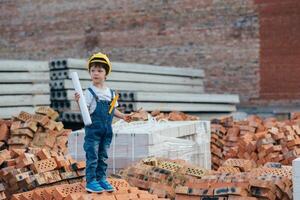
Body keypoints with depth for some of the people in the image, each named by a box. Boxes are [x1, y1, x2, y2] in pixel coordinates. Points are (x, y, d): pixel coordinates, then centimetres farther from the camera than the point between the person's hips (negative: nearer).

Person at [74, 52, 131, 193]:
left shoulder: (111, 93, 7)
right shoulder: (89, 92, -10)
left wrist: (122, 116, 7)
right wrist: (79, 102, -31)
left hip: (107, 130, 5)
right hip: (93, 129, -5)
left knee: (103, 157, 13)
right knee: (92, 156, -2)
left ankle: (101, 179, 22)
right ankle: (91, 182, 5)